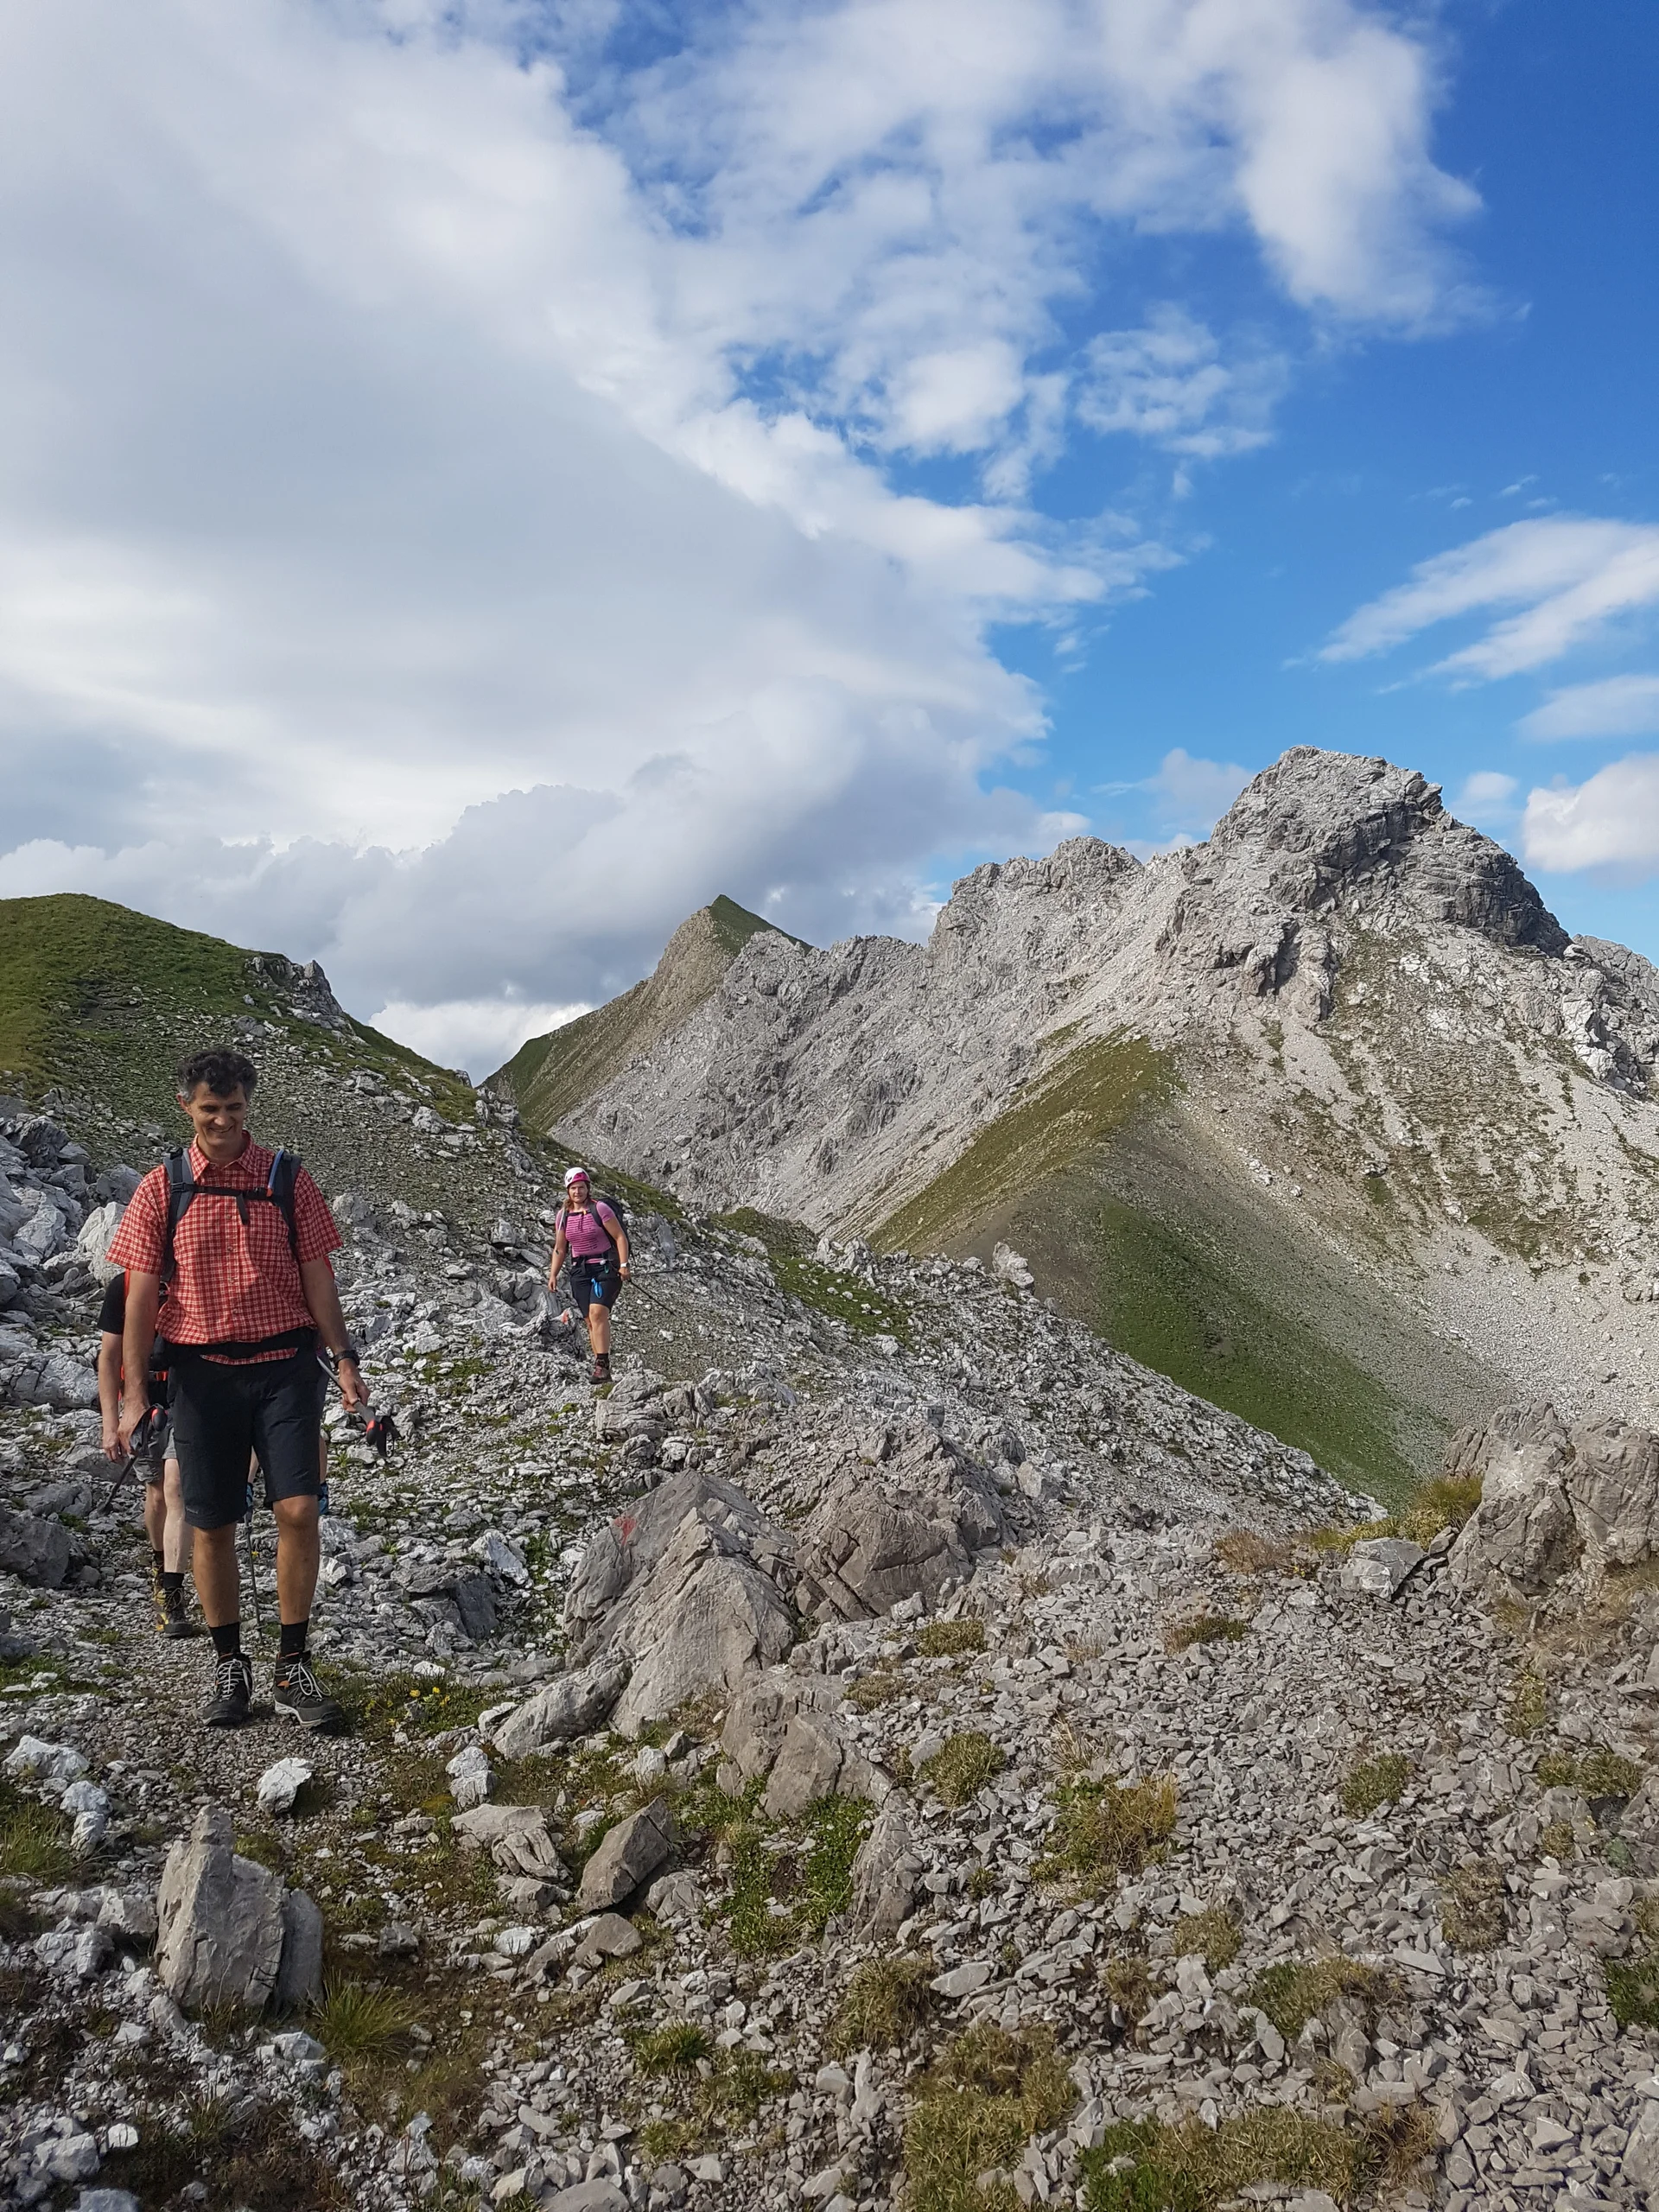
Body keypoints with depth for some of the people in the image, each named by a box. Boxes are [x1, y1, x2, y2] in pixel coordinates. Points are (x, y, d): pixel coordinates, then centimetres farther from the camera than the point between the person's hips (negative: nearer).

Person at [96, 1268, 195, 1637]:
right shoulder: (124, 1286, -3)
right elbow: (110, 1356, 1)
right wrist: (110, 1423, -4)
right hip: (143, 1401, 2)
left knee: (176, 1488, -15)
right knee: (156, 1491, 13)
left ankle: (172, 1596, -15)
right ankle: (161, 1566, 40)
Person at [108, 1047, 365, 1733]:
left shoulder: (286, 1180, 2)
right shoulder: (161, 1189, 2)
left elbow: (316, 1277, 5)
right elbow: (141, 1295, 1)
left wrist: (343, 1357, -3)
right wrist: (133, 1392, -5)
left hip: (285, 1366, -1)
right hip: (203, 1372, 1)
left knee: (298, 1510, -9)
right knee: (213, 1525, 6)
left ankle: (292, 1669, 3)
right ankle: (229, 1666, 22)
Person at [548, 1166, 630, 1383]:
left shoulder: (599, 1208, -6)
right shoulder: (564, 1215, 8)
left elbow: (620, 1237, -5)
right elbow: (559, 1249, 15)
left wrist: (623, 1265, -12)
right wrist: (553, 1274, 6)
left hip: (605, 1267, -5)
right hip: (580, 1271, 5)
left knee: (597, 1312, -22)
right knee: (591, 1321, 2)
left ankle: (602, 1364, -24)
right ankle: (603, 1370, 7)